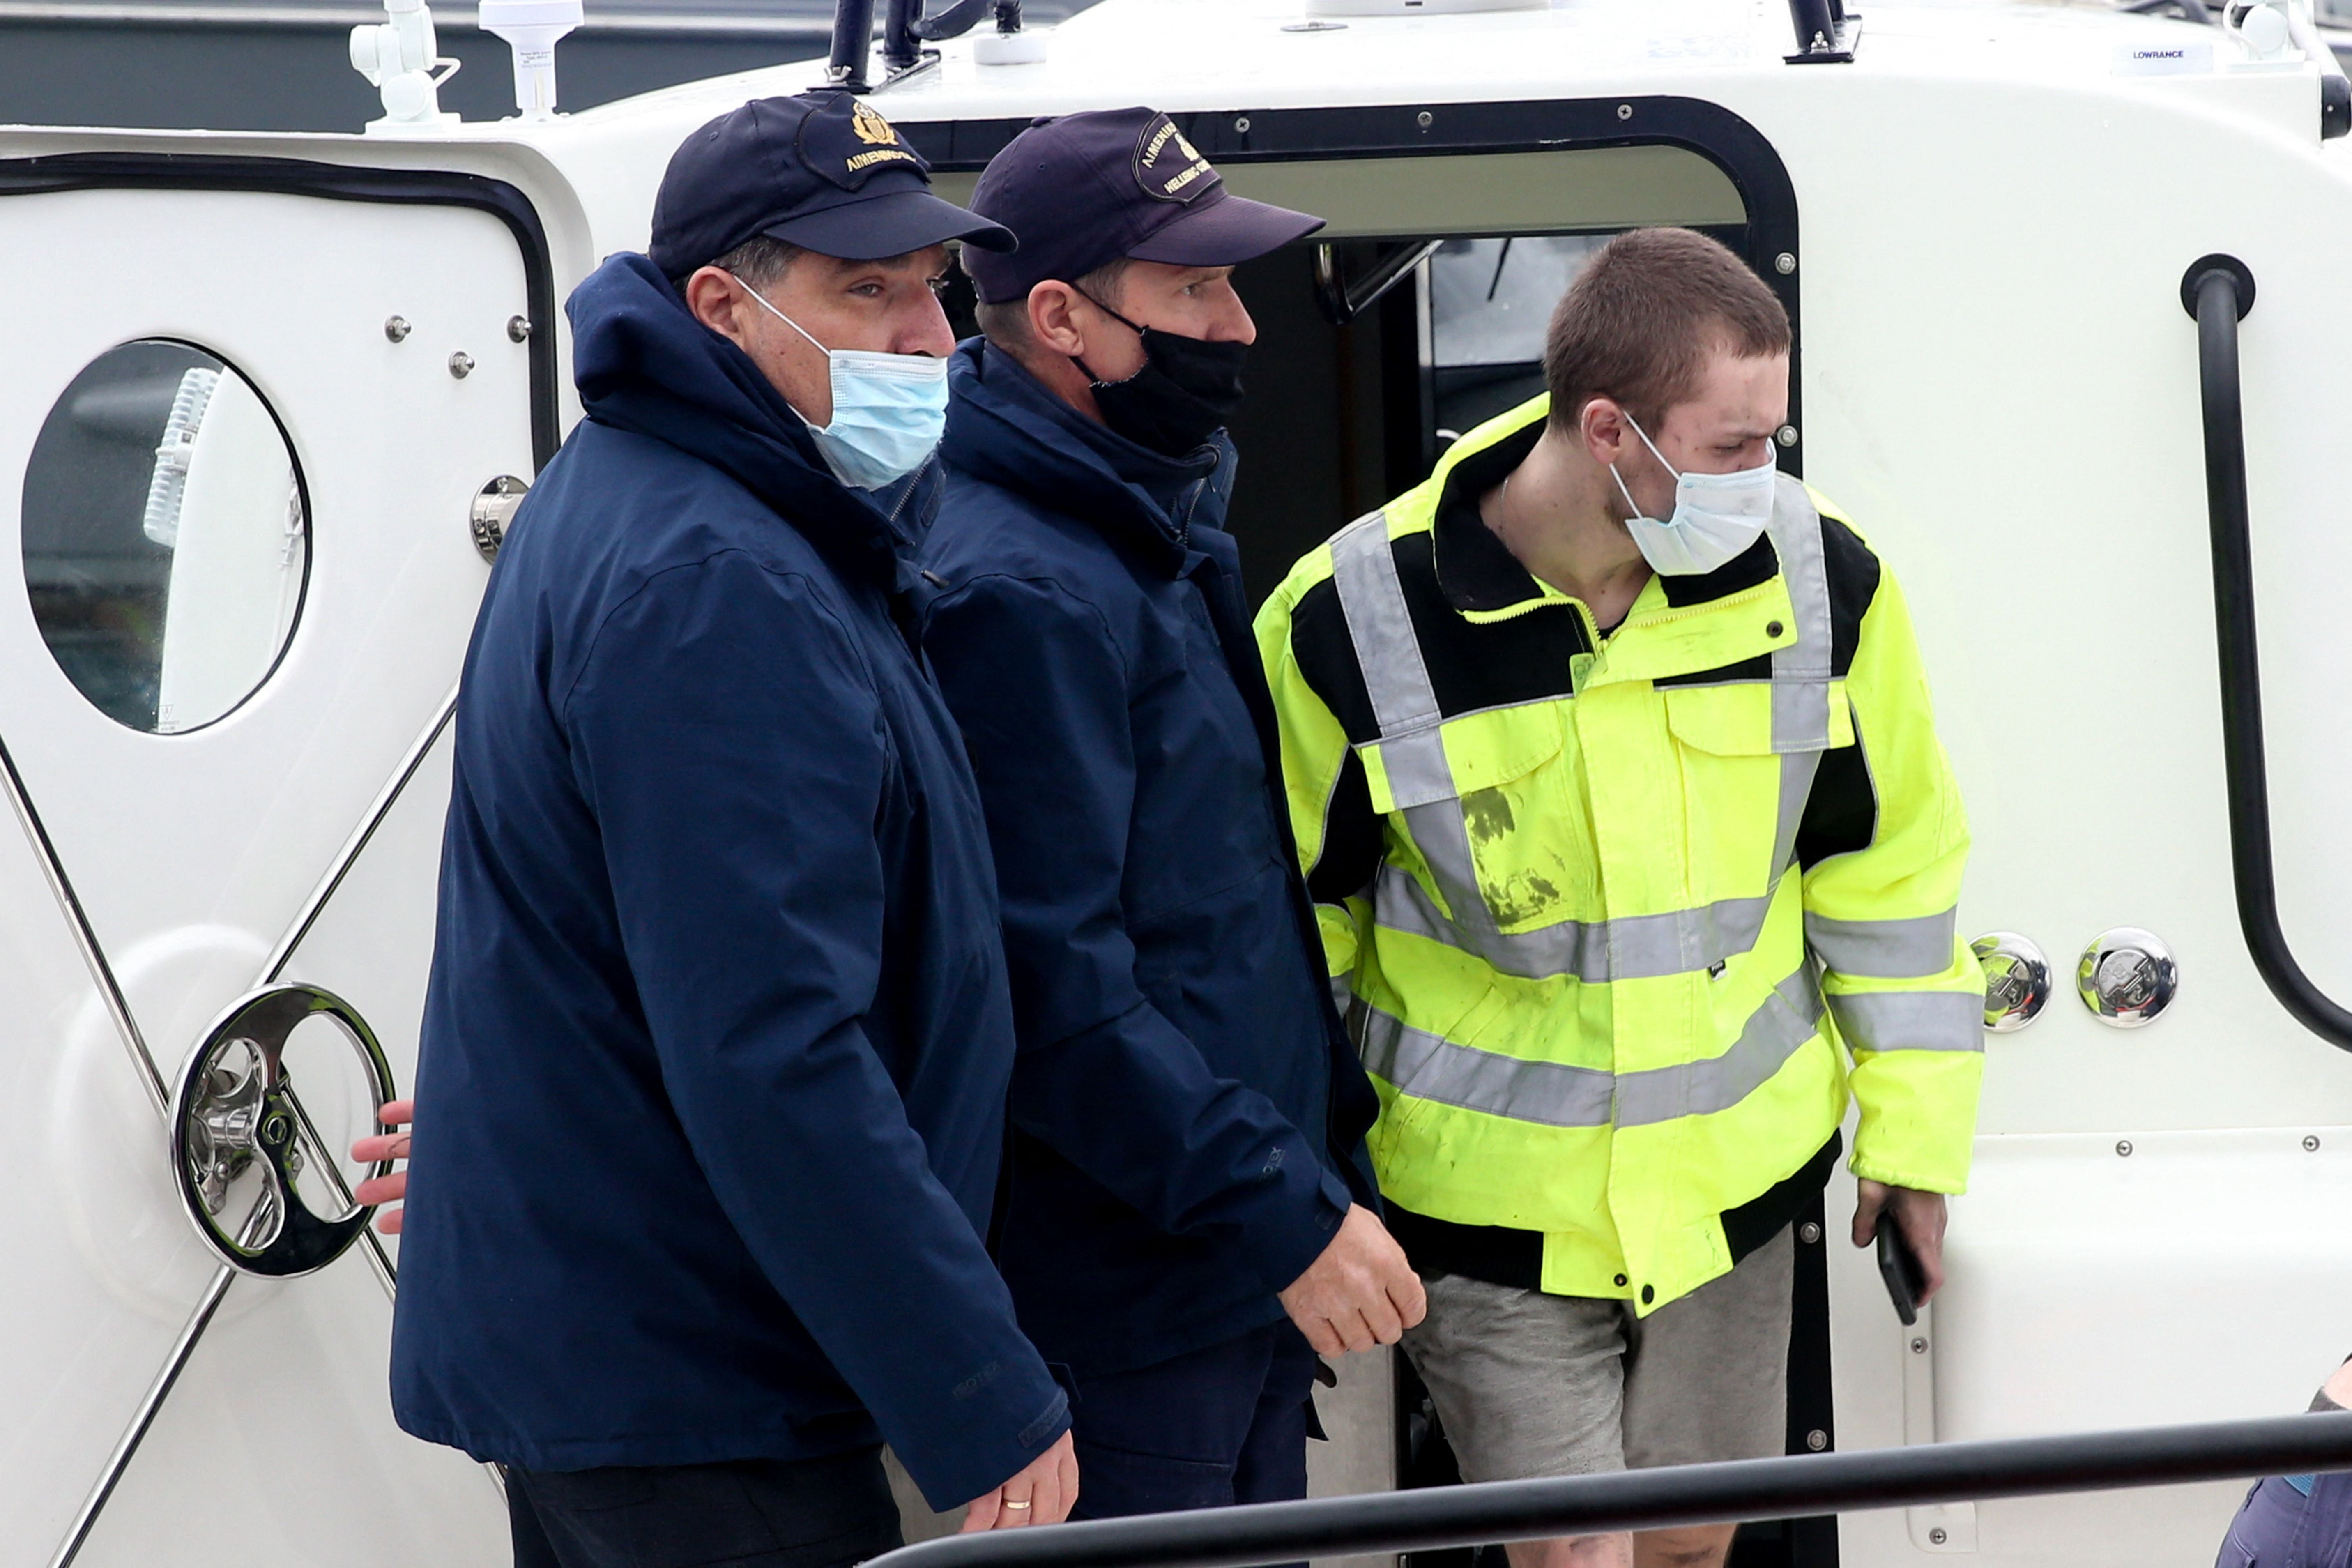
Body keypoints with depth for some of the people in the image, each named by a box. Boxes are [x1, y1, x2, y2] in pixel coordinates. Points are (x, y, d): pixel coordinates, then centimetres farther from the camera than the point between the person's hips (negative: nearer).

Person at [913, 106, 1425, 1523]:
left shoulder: (1164, 530, 11)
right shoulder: (1018, 593, -21)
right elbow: (1057, 987, -26)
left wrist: (1328, 1171, 18)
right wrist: (1283, 1217, -24)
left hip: (1255, 1271, 10)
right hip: (1130, 1309, -10)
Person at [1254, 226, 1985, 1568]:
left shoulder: (1817, 580, -8)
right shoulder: (1355, 621, -17)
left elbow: (1890, 868, 5)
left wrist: (1914, 1134, 9)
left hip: (1730, 1192, 3)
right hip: (1491, 1202, -3)